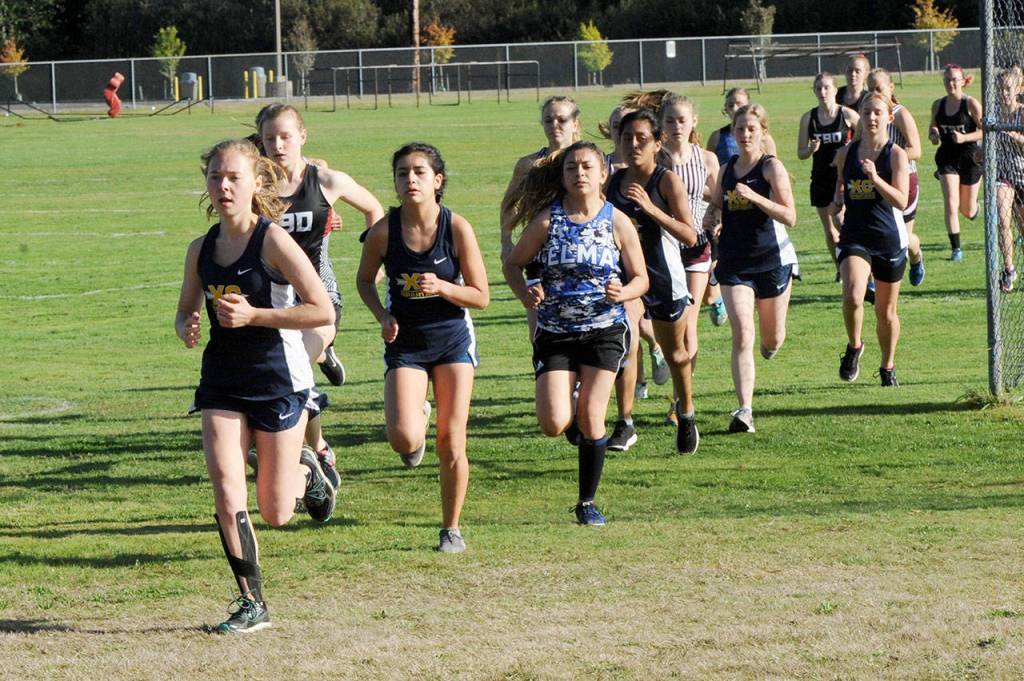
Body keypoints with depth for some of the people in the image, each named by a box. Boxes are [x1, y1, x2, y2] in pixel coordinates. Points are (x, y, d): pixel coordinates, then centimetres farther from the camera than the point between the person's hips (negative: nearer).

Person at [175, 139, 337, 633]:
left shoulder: (273, 242, -14)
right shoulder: (202, 249, 4)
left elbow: (323, 312, -16)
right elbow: (185, 313, 18)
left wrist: (253, 315, -21)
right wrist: (187, 329, -6)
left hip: (278, 379, -4)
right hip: (222, 382, 4)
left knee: (275, 514, 4)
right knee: (227, 495, -11)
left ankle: (305, 472, 38)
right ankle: (252, 603, 2)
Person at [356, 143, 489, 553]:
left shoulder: (457, 228, -12)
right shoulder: (384, 231, -10)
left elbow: (481, 297, -6)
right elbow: (364, 280, 8)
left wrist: (442, 287, -23)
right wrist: (383, 315, -9)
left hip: (453, 339, 0)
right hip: (405, 344, 0)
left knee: (451, 441, -3)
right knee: (403, 439, -18)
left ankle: (451, 529, 15)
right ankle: (418, 415, 21)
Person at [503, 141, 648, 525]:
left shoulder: (617, 222, -1)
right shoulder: (547, 220, -2)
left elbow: (641, 278, 5)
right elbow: (512, 264, 6)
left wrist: (622, 293, -17)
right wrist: (525, 294, -13)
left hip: (604, 331, 0)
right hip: (555, 332, 0)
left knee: (590, 417, -6)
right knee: (554, 425, -12)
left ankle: (587, 502, 10)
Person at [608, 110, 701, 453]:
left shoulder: (668, 181, -13)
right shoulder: (614, 181, 2)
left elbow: (689, 235, -23)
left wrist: (650, 208, -31)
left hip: (664, 277, -3)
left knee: (674, 352, 14)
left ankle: (686, 413, 40)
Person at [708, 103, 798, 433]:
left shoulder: (771, 167, -8)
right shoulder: (727, 169, 7)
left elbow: (790, 216, -16)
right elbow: (715, 208, 23)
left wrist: (754, 196, -26)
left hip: (773, 260, -2)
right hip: (734, 263, 2)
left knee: (772, 339, 12)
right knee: (741, 336, -13)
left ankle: (769, 343, 51)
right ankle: (745, 410, -17)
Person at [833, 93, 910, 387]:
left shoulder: (896, 154, -6)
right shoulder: (846, 153, 4)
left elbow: (901, 201, -16)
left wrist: (875, 178, -27)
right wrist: (838, 203, 6)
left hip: (889, 240, -1)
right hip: (854, 237, 1)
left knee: (886, 311, 12)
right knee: (852, 297, -25)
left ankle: (888, 367, 32)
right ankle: (854, 346, 2)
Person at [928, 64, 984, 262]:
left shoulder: (971, 104, -10)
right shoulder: (938, 105, 2)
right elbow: (932, 127, 17)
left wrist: (964, 138, -26)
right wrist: (933, 134, -6)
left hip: (969, 157, -2)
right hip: (947, 158, 2)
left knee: (967, 211, 9)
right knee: (950, 204, -13)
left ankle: (975, 207, 48)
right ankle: (956, 249, -7)